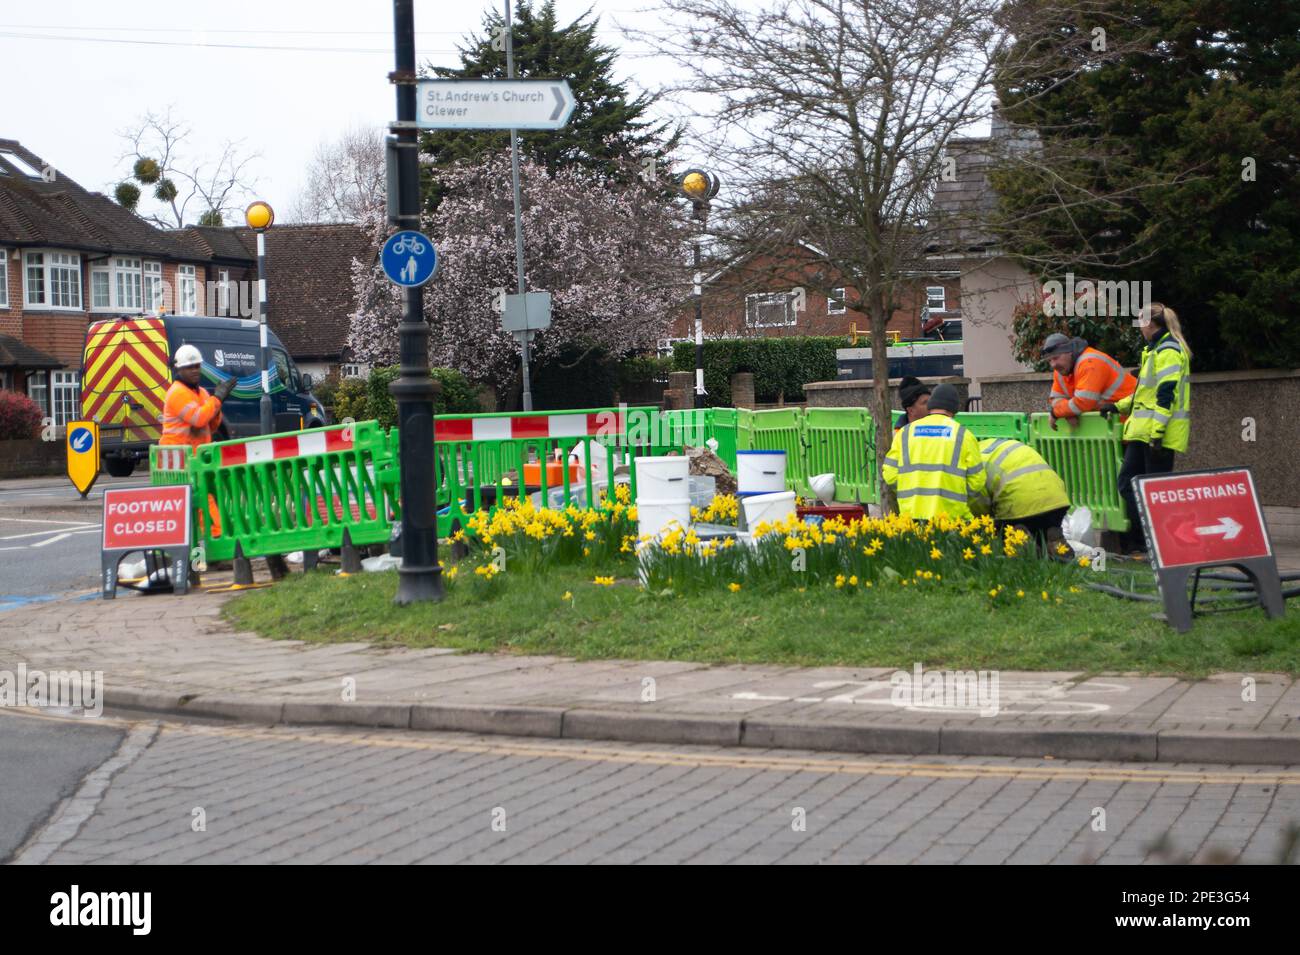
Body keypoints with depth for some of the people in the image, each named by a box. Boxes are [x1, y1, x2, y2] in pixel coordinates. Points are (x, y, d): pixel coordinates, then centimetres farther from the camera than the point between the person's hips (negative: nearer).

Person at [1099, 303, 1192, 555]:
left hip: (1160, 435, -10)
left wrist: (1157, 433, -23)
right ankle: (1134, 542, 7)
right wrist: (1119, 406, 23)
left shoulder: (1168, 352, -12)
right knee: (1127, 482, 6)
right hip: (1143, 431, 10)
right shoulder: (1155, 350, 20)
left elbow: (1166, 396, -19)